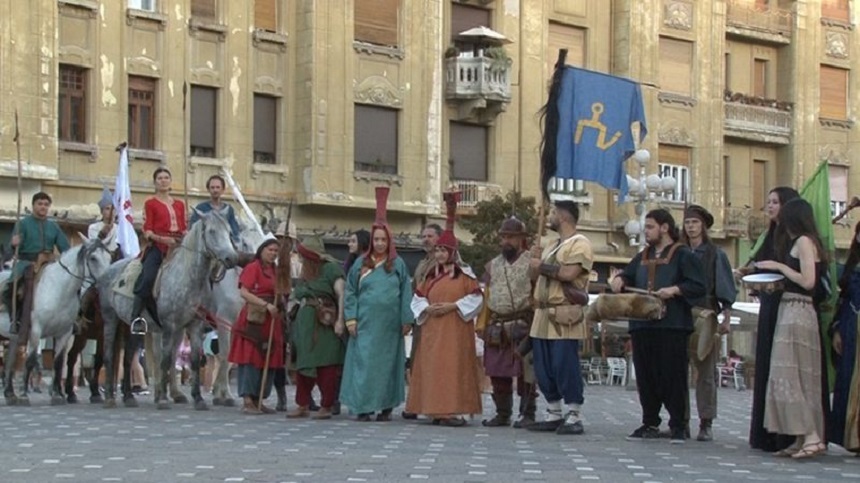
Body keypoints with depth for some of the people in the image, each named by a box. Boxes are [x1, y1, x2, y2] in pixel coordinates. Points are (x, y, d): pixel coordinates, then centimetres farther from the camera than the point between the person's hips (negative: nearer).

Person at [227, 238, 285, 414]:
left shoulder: (273, 270, 16)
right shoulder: (253, 268, -6)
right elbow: (244, 292, -15)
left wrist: (279, 304, 3)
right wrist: (266, 304, -21)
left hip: (271, 319, 8)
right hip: (254, 318, -8)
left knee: (268, 360, 7)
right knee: (250, 358, -6)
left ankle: (258, 400, 14)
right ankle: (247, 401, -5)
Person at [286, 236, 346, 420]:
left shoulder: (330, 269, -3)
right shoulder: (306, 274, 20)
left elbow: (342, 294, -11)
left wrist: (340, 320, -18)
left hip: (325, 324, -7)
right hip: (305, 322, 7)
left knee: (326, 366, -4)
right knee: (303, 364, 6)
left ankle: (326, 407, 1)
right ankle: (302, 405, 12)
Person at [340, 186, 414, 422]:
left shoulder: (398, 265, 5)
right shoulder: (361, 263, 7)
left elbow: (405, 294, 3)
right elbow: (350, 291, 8)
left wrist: (406, 320, -3)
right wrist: (351, 318, -1)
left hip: (389, 325, 0)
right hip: (365, 323, 0)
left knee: (387, 363, 4)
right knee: (363, 362, -3)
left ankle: (385, 406, 11)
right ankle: (364, 406, 2)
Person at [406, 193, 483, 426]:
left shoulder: (464, 273, 0)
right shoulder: (430, 274, 14)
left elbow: (476, 298, -4)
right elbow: (418, 298, 16)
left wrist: (453, 306, -14)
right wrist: (427, 308, -5)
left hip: (455, 329, -5)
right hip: (432, 329, 5)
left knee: (454, 367, -8)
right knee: (432, 368, 2)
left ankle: (453, 410, -8)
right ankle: (436, 410, 6)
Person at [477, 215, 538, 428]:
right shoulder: (493, 265, 16)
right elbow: (486, 297, 16)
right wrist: (482, 324, 8)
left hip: (523, 326, -5)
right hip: (496, 328, 5)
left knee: (525, 372, -5)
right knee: (497, 373, 8)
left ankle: (527, 414, 1)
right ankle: (502, 413, 17)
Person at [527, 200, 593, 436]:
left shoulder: (580, 244, -5)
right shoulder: (551, 246, 23)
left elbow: (569, 273, -19)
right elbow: (534, 275, 22)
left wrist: (542, 266, -7)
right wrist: (534, 261, 2)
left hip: (565, 316, -9)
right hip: (543, 315, 9)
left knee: (566, 367, -8)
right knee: (543, 369, 8)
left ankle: (574, 417, -3)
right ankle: (554, 415, 15)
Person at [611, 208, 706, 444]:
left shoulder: (683, 255, 0)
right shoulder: (643, 256, 20)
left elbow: (698, 287, -7)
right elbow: (628, 276, 29)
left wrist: (674, 289, -21)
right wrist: (619, 279, 6)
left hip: (672, 325, -6)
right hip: (642, 324, 6)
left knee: (673, 375, -5)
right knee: (645, 376, 6)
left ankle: (678, 426, 2)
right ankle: (650, 424, 13)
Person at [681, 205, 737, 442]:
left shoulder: (715, 255, 6)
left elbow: (724, 289, 2)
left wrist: (726, 318, -7)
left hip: (704, 315, -3)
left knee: (705, 370, -3)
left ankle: (706, 423, 0)